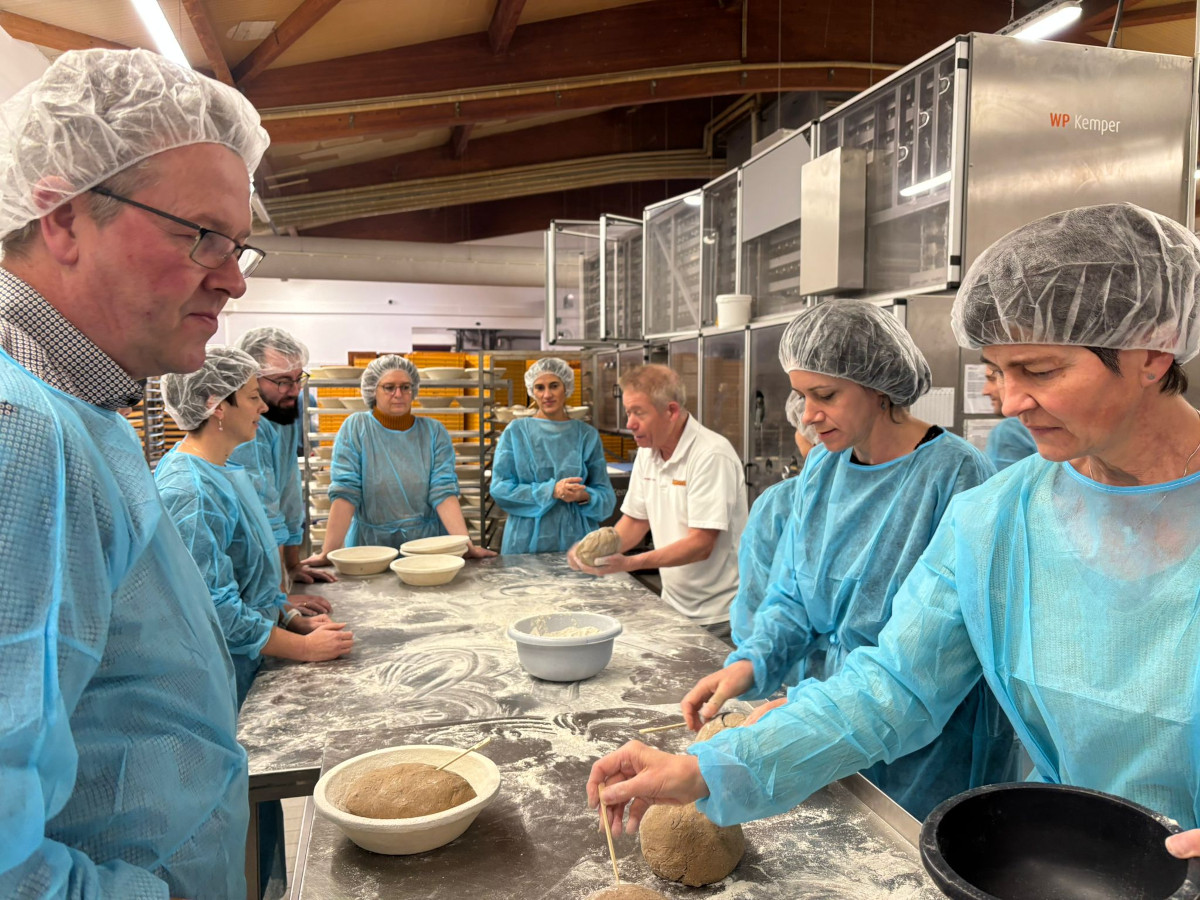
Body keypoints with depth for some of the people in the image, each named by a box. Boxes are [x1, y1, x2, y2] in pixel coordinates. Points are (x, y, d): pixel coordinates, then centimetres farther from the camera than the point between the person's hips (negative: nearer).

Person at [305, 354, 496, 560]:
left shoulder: (434, 432, 3)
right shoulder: (355, 428, -1)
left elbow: (443, 492, -5)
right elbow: (345, 493, -7)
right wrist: (329, 552, -15)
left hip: (427, 546, 1)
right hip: (369, 545, 0)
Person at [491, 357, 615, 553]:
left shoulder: (587, 435, 4)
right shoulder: (516, 431, 2)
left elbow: (605, 495, 5)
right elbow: (500, 489, -5)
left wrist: (585, 496, -17)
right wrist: (551, 490, -16)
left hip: (576, 542, 1)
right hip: (526, 543, -1)